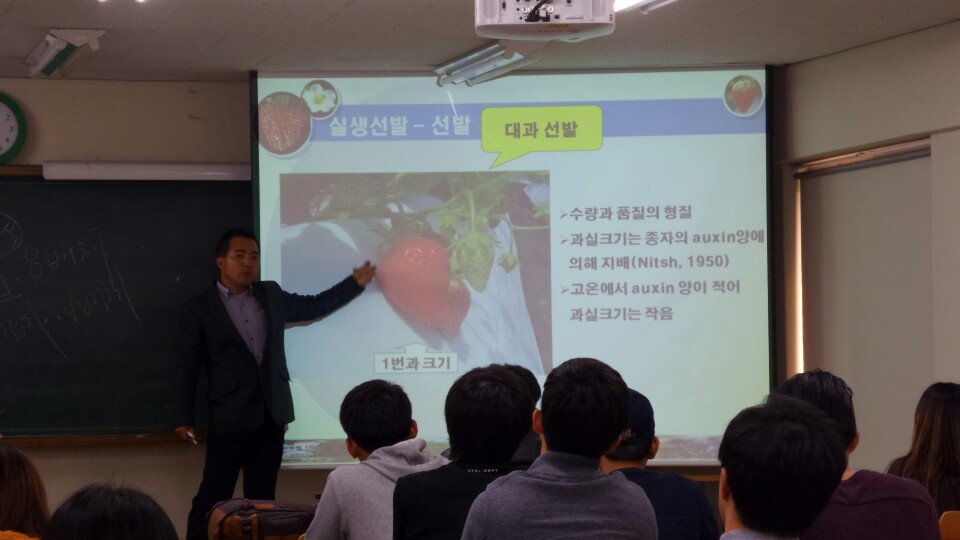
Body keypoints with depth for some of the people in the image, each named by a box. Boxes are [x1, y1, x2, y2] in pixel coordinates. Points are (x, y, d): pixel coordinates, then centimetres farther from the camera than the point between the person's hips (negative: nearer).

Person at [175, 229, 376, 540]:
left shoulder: (271, 295, 12)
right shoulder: (198, 309, -3)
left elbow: (313, 307, 25)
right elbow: (187, 366, -4)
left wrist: (356, 283, 20)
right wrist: (184, 418, -8)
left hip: (271, 415, 5)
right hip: (230, 418, -5)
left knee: (263, 497, 10)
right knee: (213, 497, -6)